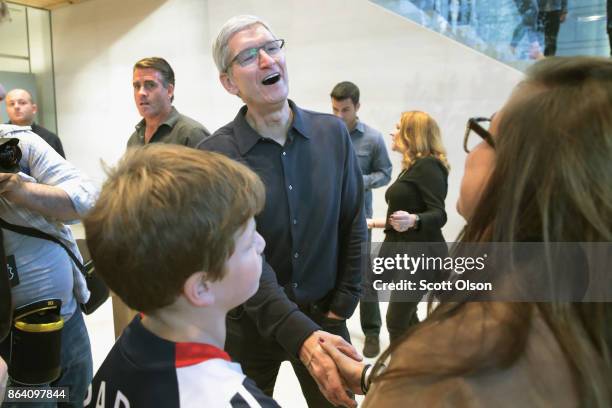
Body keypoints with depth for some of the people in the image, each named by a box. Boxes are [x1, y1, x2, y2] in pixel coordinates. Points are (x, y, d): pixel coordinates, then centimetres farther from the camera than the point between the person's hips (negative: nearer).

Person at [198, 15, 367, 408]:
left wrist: (340, 308, -1)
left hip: (323, 314, 2)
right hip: (251, 323, -2)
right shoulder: (216, 155, -16)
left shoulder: (333, 133, -5)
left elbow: (353, 225, 1)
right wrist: (300, 335, -32)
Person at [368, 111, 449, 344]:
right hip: (405, 252, 10)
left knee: (397, 321, -8)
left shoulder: (428, 165, -14)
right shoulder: (412, 167, 16)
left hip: (419, 254, -10)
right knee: (406, 319, 16)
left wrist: (413, 220, -44)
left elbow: (438, 215, -24)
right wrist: (378, 223, 29)